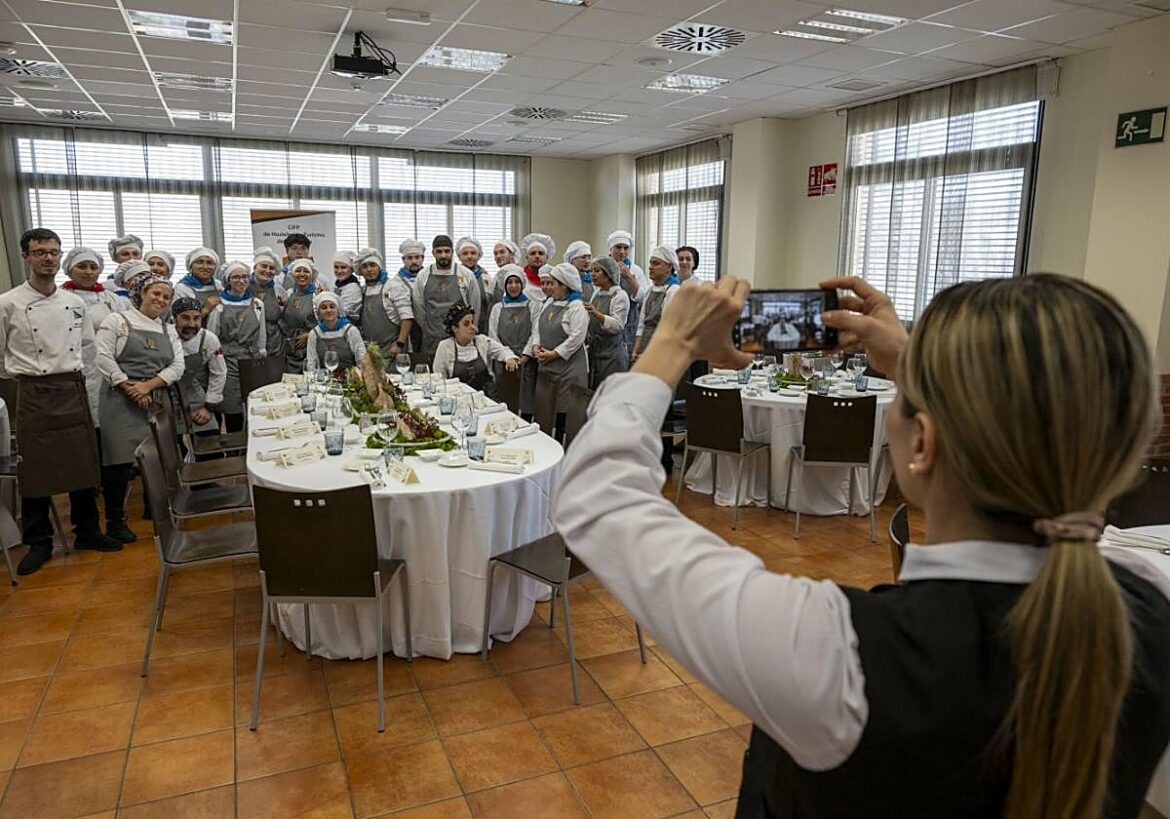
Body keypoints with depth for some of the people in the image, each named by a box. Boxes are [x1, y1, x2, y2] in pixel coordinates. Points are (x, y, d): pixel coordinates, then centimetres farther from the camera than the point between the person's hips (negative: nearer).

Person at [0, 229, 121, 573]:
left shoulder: (75, 303, 6)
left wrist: (71, 375, 12)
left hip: (74, 392, 4)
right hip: (34, 396, -3)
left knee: (83, 465, 9)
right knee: (35, 470, 4)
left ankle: (87, 531, 24)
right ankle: (39, 542, 18)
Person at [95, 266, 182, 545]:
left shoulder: (169, 330, 16)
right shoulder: (117, 321, 1)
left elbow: (177, 365, 5)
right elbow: (104, 358, -8)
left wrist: (148, 385, -10)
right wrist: (129, 388, -13)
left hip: (156, 400, 5)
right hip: (121, 400, -4)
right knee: (119, 462, -5)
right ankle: (115, 520, 9)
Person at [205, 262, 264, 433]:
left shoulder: (257, 304, 11)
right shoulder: (219, 305, 1)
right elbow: (211, 337, 3)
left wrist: (261, 358, 10)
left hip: (253, 361, 3)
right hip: (229, 362, -2)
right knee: (233, 412, -3)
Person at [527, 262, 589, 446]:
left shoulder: (576, 308, -11)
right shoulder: (549, 304, 14)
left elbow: (576, 338, -18)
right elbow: (537, 328, 15)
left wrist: (554, 354, -16)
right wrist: (536, 346, -3)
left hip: (569, 366, -8)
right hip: (546, 366, 8)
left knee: (571, 411, -2)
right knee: (543, 409, 12)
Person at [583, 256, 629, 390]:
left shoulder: (620, 295, -9)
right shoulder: (596, 294, 12)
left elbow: (617, 325, -18)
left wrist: (596, 313, -28)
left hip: (612, 354, -7)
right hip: (594, 351, 7)